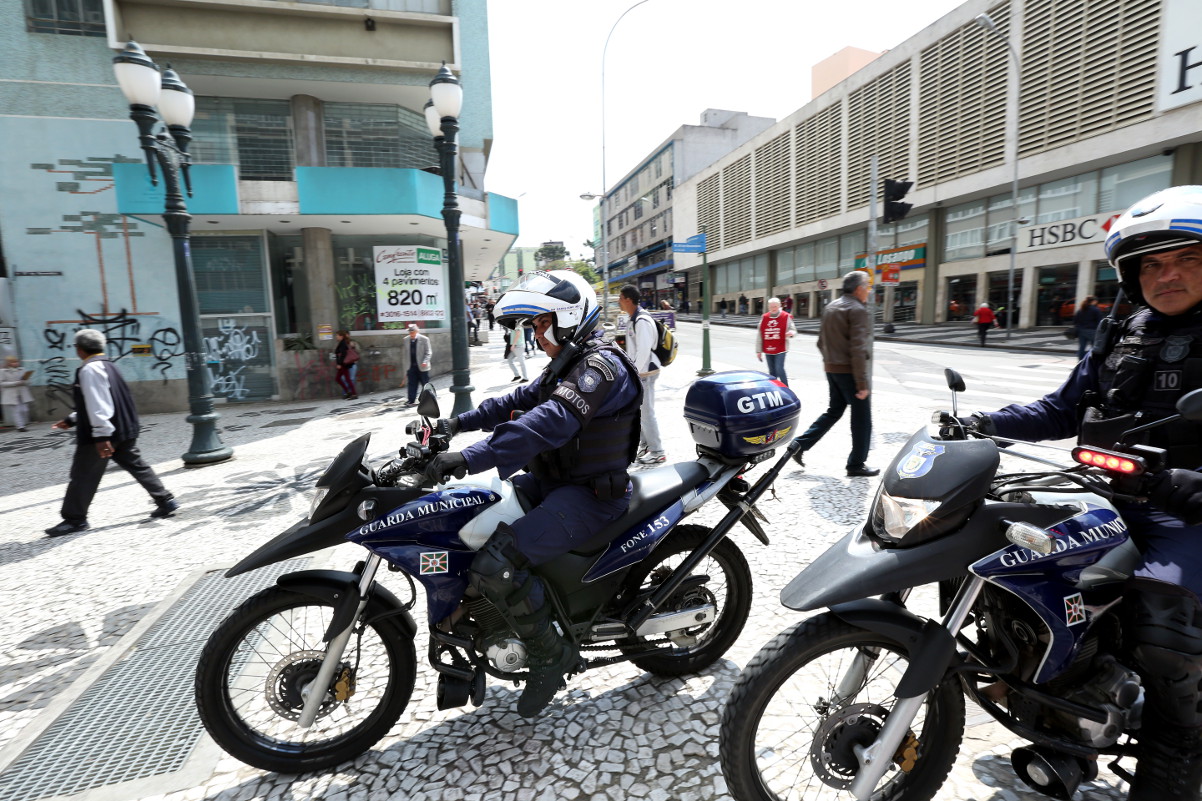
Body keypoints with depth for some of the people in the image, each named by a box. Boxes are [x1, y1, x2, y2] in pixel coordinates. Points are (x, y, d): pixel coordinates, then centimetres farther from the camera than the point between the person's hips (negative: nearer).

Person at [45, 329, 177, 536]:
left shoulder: (90, 369, -15)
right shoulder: (106, 365, 16)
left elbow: (97, 404, -23)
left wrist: (101, 435, -25)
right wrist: (72, 419, 28)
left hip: (103, 434, -9)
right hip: (123, 429, 9)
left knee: (83, 476, 3)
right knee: (137, 465, 11)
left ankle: (75, 519, 13)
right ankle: (165, 501, 9)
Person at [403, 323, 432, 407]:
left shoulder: (424, 339, -6)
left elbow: (428, 353, -5)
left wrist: (425, 362, -23)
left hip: (422, 367, -3)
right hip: (411, 367, 3)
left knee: (426, 384, 6)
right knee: (412, 384, 0)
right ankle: (411, 401, 1)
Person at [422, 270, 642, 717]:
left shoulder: (601, 366, -19)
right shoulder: (566, 364, 16)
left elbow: (549, 423, -33)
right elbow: (520, 400, 17)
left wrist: (471, 458, -39)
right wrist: (460, 423, 7)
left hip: (589, 495, -11)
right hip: (555, 481, 11)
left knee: (495, 566, -24)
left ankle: (550, 653, -3)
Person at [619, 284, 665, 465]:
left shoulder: (642, 321, -19)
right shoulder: (634, 319, 12)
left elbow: (644, 351, -24)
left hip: (644, 373, -10)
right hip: (637, 371, 10)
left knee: (646, 412, -5)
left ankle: (657, 452, 4)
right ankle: (646, 445, 29)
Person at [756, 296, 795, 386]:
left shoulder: (786, 317, -1)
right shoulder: (764, 318, 8)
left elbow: (792, 330, 1)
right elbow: (759, 336, 10)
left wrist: (790, 333, -25)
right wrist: (758, 350, 9)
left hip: (780, 350, -4)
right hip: (768, 350, 4)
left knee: (779, 369, -15)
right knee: (772, 372, 10)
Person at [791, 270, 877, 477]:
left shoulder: (830, 307, 12)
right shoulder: (857, 310, -14)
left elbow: (821, 342, 16)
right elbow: (858, 349, -21)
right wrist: (862, 383, -20)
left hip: (831, 369, 8)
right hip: (849, 370, -8)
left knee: (834, 410, 19)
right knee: (861, 416, 4)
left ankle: (800, 445, 14)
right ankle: (856, 464, 12)